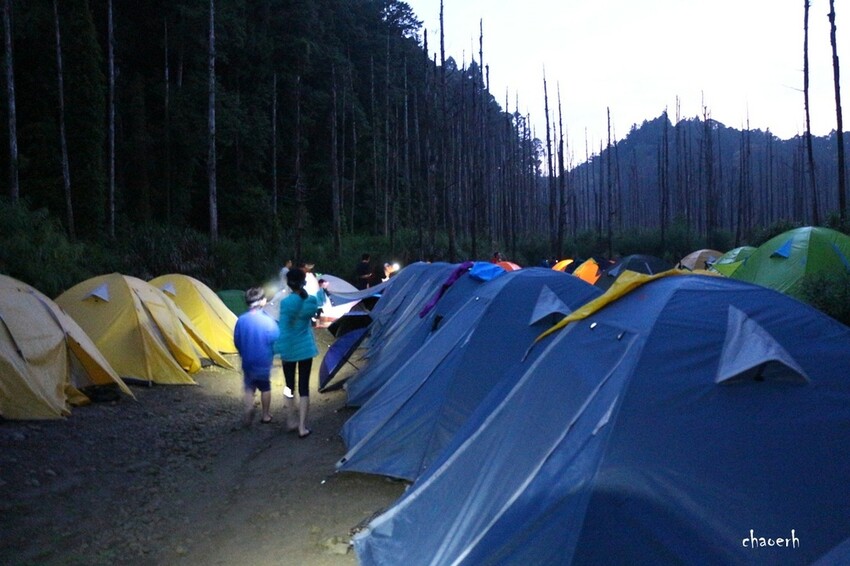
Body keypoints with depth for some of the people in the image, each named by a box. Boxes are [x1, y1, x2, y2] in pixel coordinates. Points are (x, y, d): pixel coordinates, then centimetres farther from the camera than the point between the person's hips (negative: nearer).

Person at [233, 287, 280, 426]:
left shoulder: (241, 320, -7)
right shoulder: (267, 320, -18)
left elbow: (237, 341, 3)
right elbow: (276, 340, -13)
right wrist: (271, 354, 8)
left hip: (247, 362, 2)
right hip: (264, 361, -2)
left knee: (249, 389, 15)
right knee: (265, 388, 17)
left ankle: (248, 417, 4)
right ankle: (265, 416, 26)